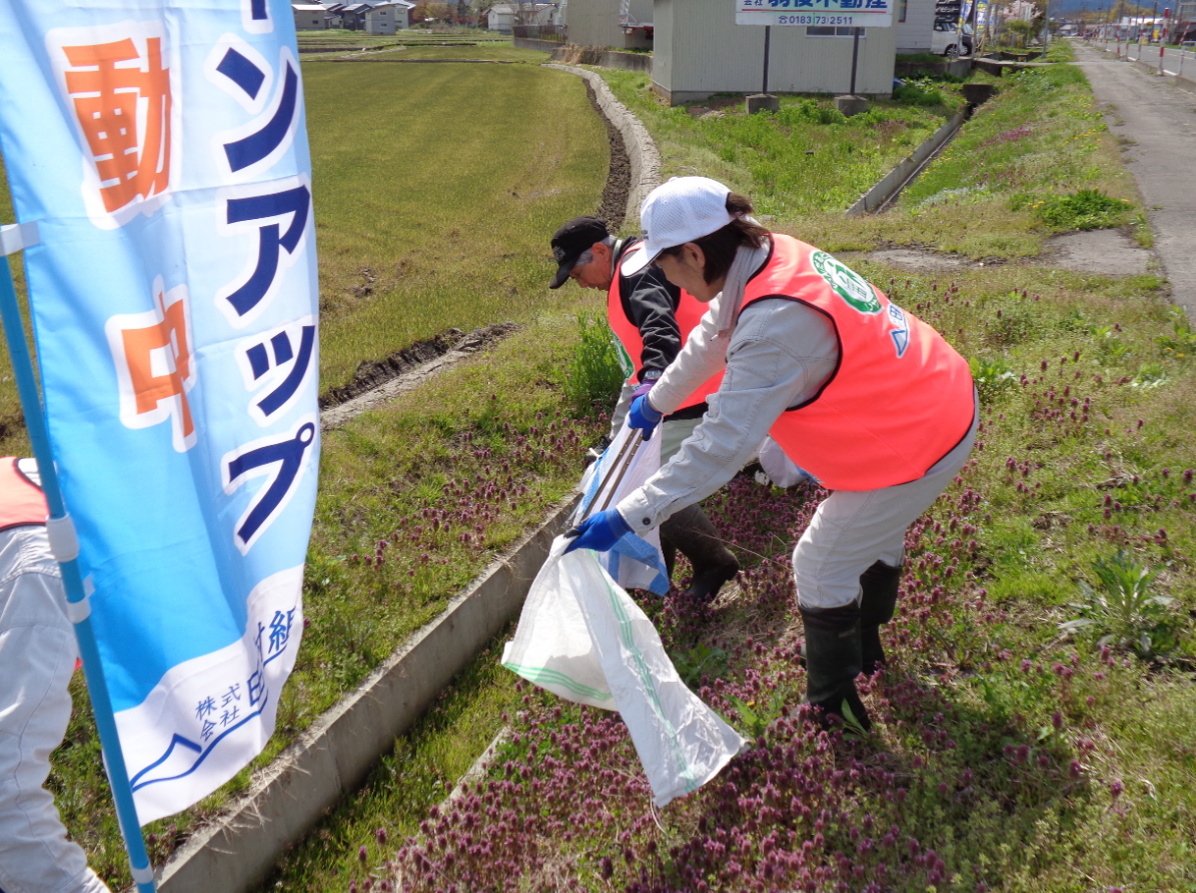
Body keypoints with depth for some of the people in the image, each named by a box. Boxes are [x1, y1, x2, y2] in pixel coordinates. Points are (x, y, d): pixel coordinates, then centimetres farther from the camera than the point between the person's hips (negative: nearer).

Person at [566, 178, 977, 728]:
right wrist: (656, 401, 27)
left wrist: (624, 518, -30)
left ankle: (832, 703, 32)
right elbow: (711, 339, 13)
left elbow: (719, 449, -34)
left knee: (822, 567, 9)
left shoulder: (774, 328, -34)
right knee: (877, 536, 30)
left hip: (912, 448, -9)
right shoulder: (769, 256, -4)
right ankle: (865, 647, 56)